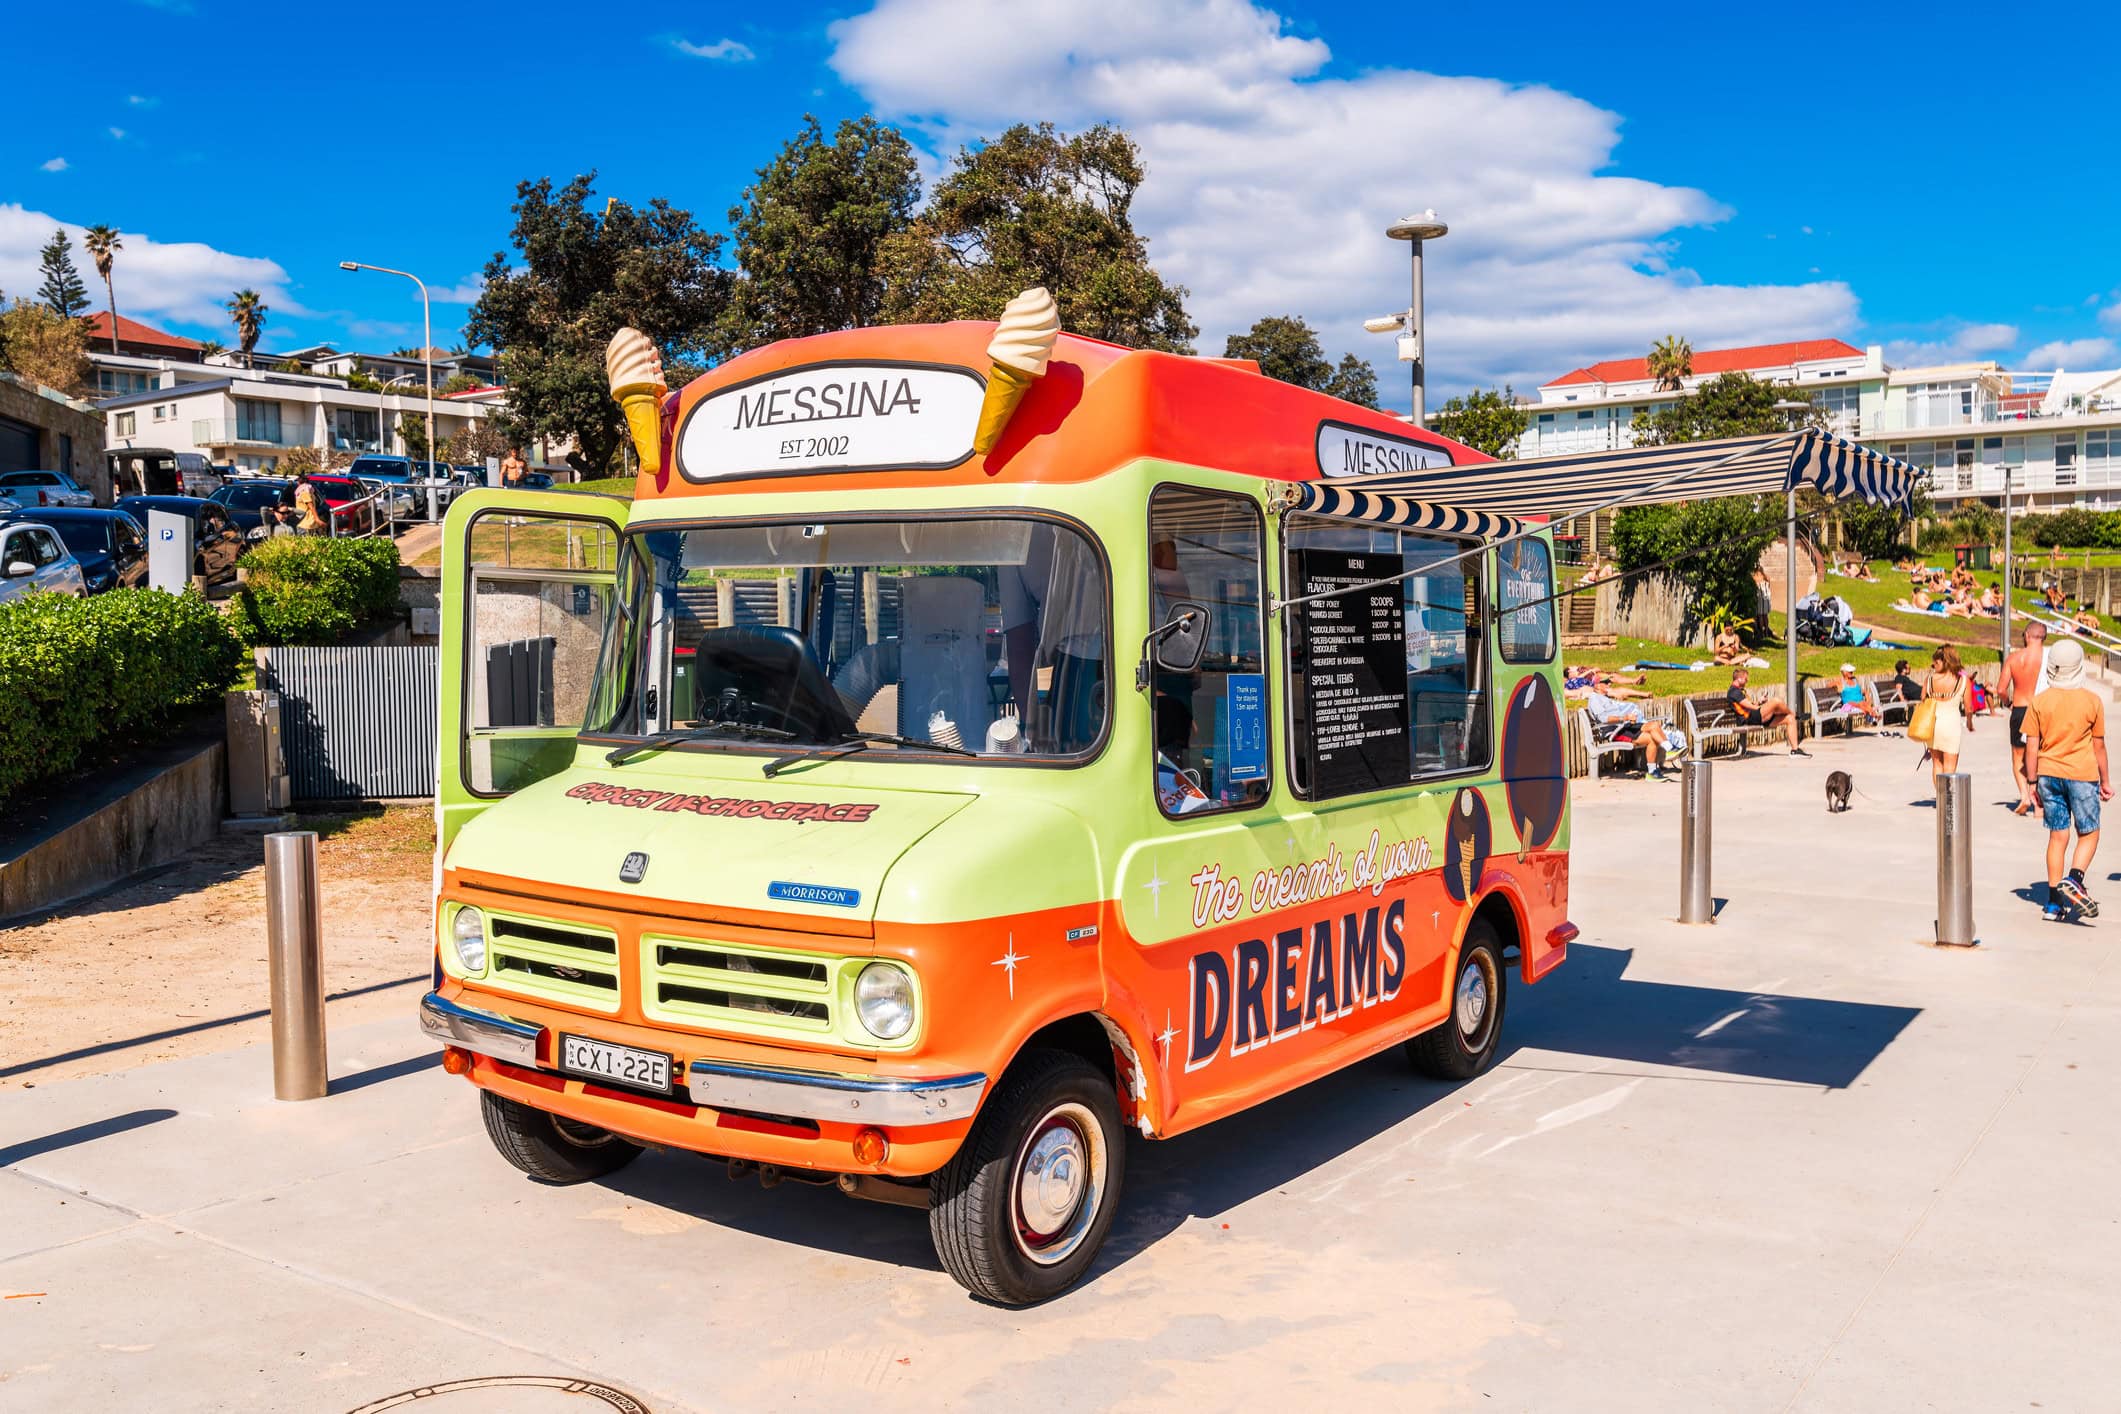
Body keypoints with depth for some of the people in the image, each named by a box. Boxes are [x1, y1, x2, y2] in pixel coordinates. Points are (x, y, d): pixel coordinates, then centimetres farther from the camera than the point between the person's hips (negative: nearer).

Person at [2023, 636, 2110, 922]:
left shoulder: (2040, 702, -1)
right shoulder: (2092, 701, -5)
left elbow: (2031, 746, -1)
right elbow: (2098, 746, 1)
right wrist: (2105, 781, 12)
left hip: (2049, 774, 2)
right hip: (2082, 775, -2)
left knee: (2058, 836, 8)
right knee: (2089, 833, 10)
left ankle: (2055, 903, 8)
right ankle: (2073, 880, -14)